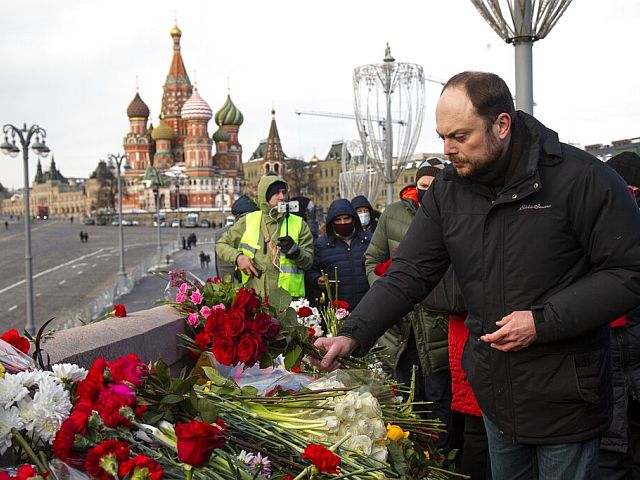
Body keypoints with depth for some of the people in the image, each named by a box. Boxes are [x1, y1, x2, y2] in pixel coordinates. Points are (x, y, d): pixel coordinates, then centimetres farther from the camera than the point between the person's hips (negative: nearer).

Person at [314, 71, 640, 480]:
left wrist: (543, 321, -22)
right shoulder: (447, 192, 0)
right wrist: (353, 334, -15)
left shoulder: (580, 178, -17)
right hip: (495, 394, 5)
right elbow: (408, 274, -1)